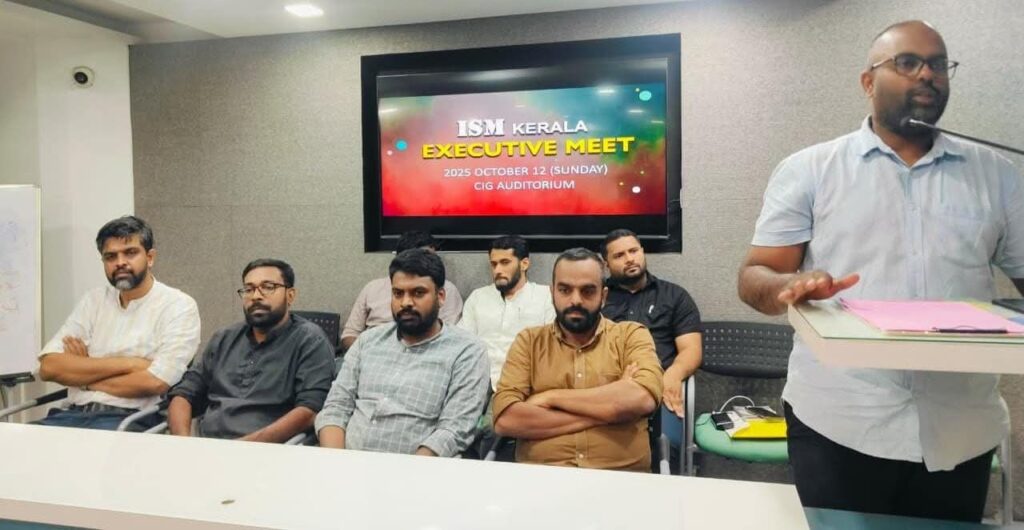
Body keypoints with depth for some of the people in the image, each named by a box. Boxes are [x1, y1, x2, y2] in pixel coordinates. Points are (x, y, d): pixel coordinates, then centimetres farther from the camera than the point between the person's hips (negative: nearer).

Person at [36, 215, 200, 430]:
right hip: (74, 413, 6)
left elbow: (154, 383, -14)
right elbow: (49, 366, 2)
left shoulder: (178, 306, -3)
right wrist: (126, 363, -9)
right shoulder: (94, 300, 14)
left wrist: (82, 373, -1)